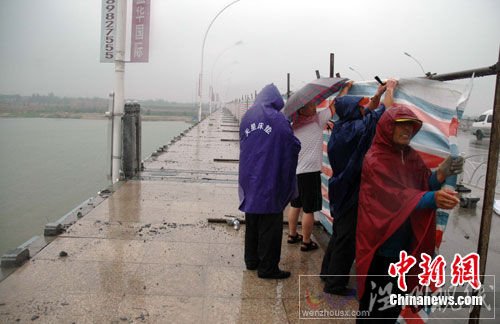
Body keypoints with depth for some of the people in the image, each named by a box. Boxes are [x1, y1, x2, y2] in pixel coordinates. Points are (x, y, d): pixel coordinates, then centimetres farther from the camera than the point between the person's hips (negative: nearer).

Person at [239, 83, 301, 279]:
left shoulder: (247, 117, 5)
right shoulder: (277, 119, -11)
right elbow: (294, 146, -9)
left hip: (249, 180, 6)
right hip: (269, 181, -6)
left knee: (252, 223, 18)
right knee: (270, 226, 3)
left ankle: (251, 260, 29)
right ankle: (267, 268, 10)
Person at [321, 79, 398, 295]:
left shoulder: (341, 127, 5)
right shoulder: (355, 129, -20)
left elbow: (368, 112, 21)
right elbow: (384, 112, -16)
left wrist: (378, 93, 19)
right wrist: (390, 90, 0)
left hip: (342, 189, 9)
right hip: (352, 191, -9)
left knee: (340, 233, 22)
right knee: (348, 239, 1)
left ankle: (328, 272, 35)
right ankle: (335, 284, 10)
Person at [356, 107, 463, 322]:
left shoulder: (412, 157, 7)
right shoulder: (375, 160, -15)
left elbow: (424, 186, -1)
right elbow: (396, 195, -25)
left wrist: (441, 175, -21)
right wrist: (433, 198, -40)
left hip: (405, 243, 7)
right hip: (380, 244, -7)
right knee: (375, 305, 3)